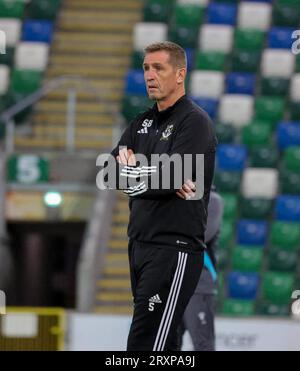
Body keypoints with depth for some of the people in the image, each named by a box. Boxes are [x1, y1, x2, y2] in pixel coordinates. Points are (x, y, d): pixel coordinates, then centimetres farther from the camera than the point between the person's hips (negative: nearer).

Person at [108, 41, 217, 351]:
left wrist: (131, 169, -1)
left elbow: (172, 175, -19)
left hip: (175, 248, -8)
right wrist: (157, 177, -11)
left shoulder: (195, 122, -7)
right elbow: (112, 169, 6)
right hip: (140, 244, 8)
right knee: (162, 343, 10)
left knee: (144, 344, -15)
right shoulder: (143, 122, 17)